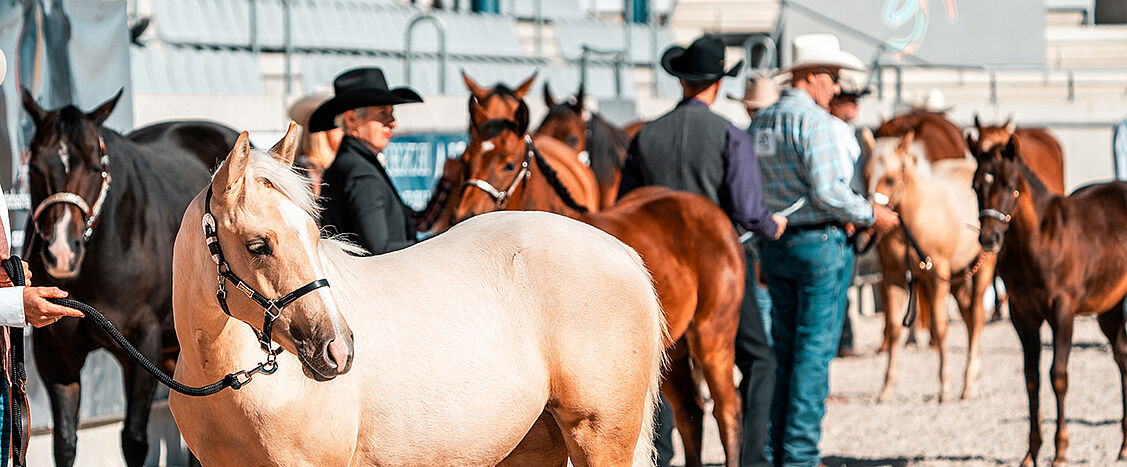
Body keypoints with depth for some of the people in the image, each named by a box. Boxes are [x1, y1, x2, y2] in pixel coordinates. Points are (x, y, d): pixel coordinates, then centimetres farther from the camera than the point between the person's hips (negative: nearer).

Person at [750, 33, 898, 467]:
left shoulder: (760, 122, 11)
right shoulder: (811, 119, -15)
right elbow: (827, 190, -22)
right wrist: (870, 214, -6)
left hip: (774, 244, 8)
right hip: (818, 243, -8)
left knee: (784, 349, 13)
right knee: (815, 350, -3)